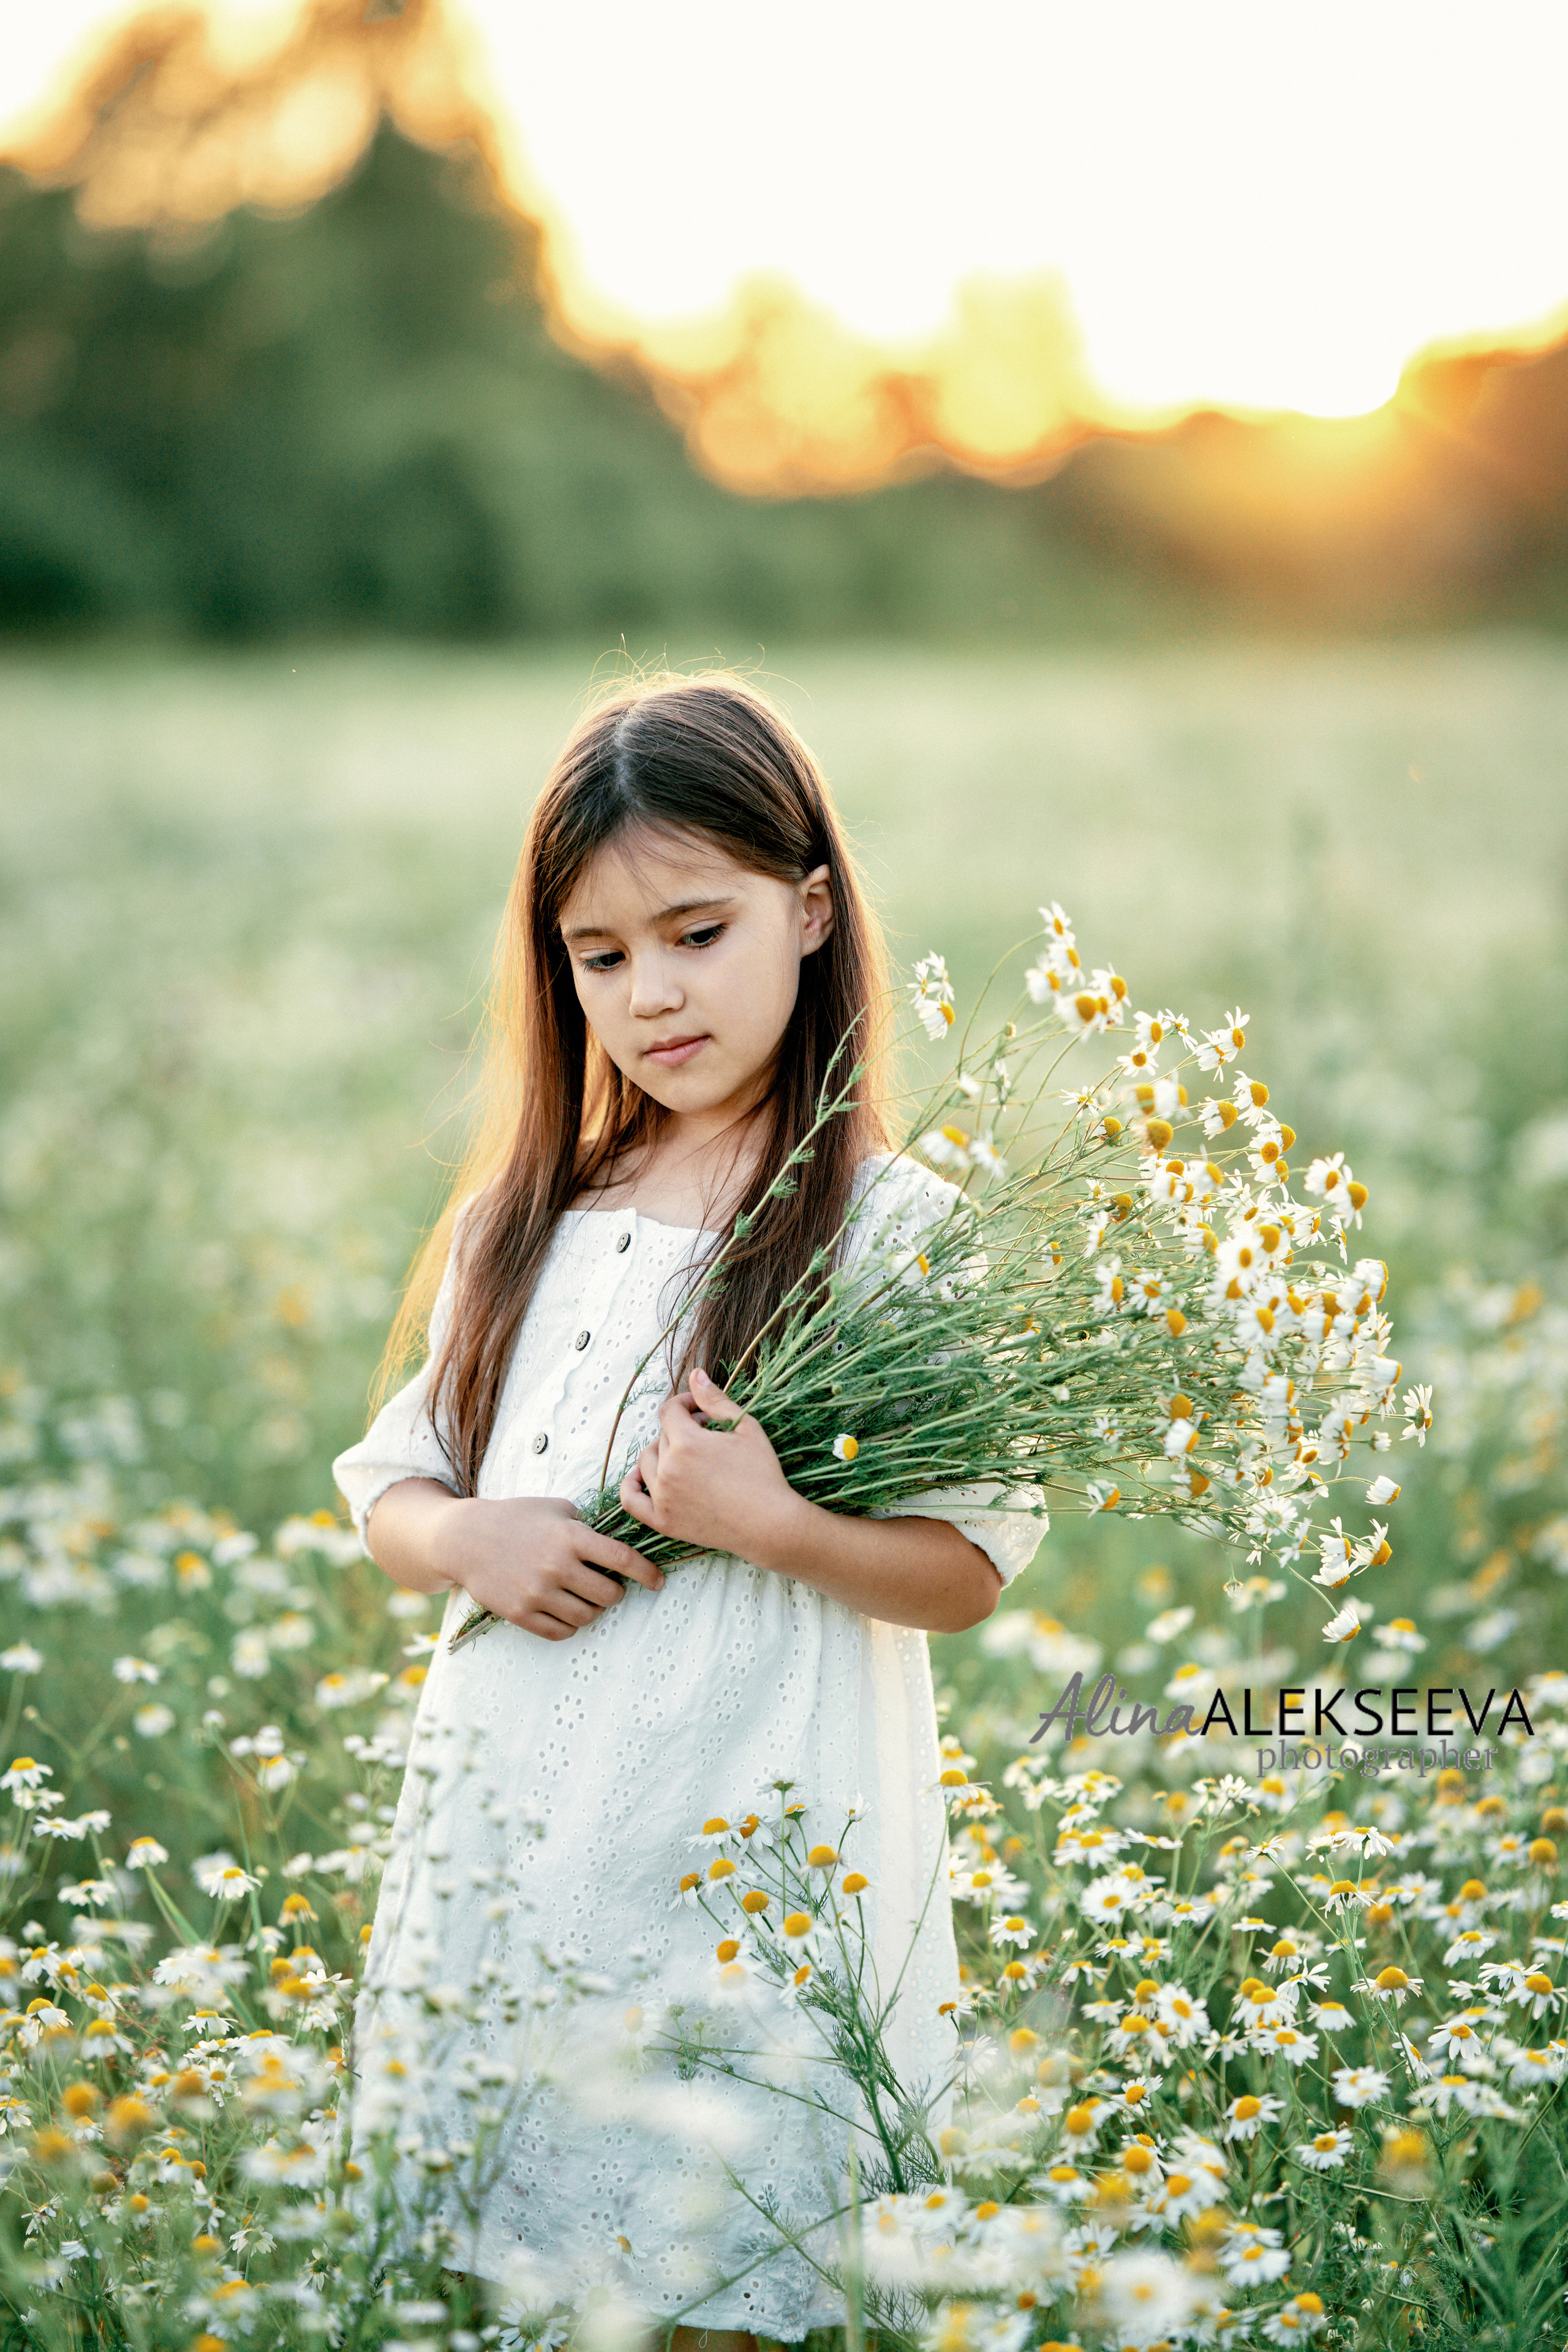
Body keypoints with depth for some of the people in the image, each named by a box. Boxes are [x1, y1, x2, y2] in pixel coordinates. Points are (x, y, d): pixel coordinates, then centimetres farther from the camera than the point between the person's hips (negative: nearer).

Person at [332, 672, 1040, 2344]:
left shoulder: (897, 1232, -6)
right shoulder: (523, 1228, 10)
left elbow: (966, 1574, -6)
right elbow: (392, 1496, 16)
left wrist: (769, 1524, -22)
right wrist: (470, 1541, -6)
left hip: (752, 1859, -5)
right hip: (507, 1843, 5)